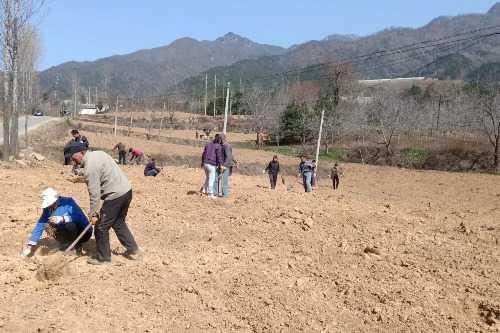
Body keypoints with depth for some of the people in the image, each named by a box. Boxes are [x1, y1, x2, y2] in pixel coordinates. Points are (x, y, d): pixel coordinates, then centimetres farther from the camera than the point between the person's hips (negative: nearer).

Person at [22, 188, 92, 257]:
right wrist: (31, 244, -10)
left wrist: (62, 219, -43)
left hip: (84, 233, -7)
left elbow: (80, 217, -34)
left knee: (70, 225, -34)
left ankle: (77, 246, -8)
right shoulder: (48, 209, -4)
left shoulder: (68, 202, -22)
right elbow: (40, 224, -6)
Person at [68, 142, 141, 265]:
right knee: (118, 223, 24)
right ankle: (133, 250, 28)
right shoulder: (98, 153, 11)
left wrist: (93, 214, -9)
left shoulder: (90, 167, -17)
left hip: (115, 195, -10)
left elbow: (94, 193, -17)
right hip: (127, 190, 10)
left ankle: (103, 258, 16)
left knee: (101, 227, 4)